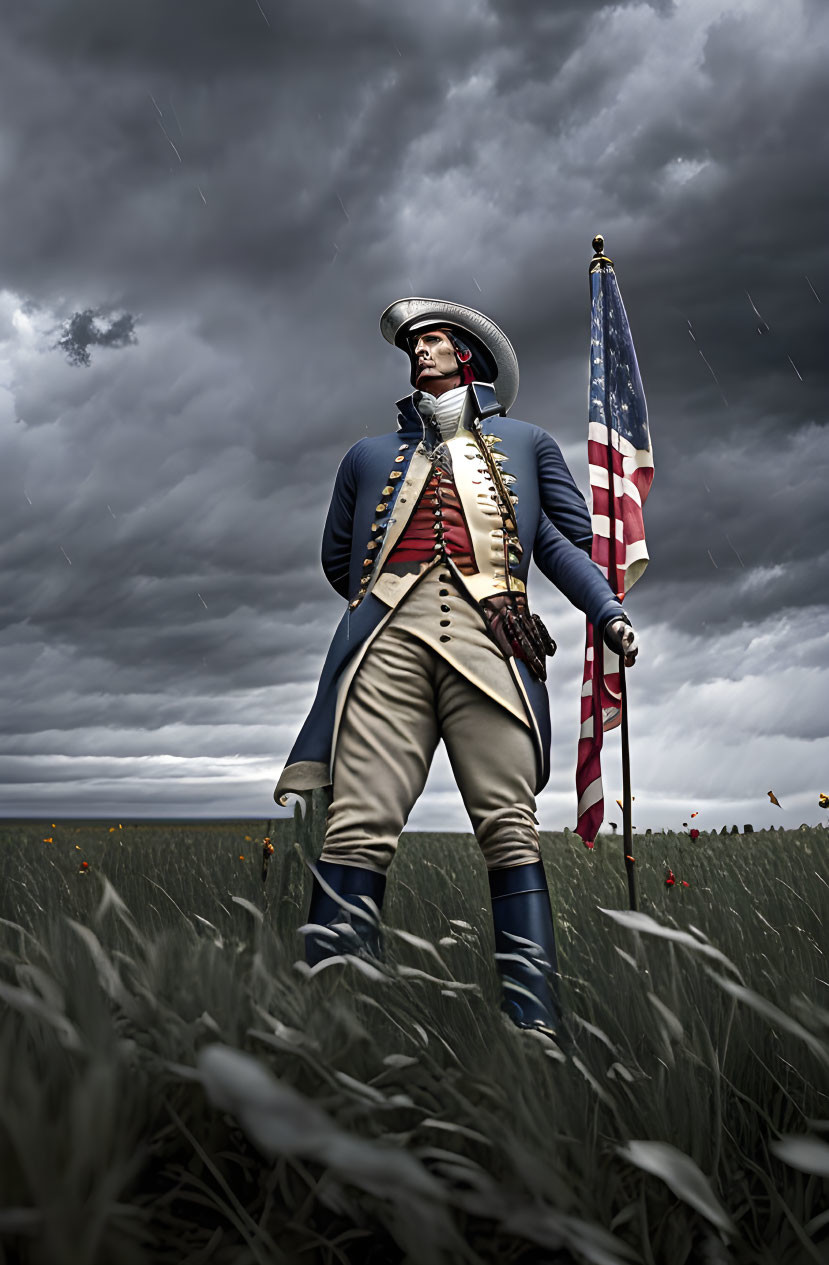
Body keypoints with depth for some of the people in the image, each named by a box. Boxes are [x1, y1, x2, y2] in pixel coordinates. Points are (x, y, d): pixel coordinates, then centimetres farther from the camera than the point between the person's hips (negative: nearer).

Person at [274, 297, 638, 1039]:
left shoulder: (527, 443, 29)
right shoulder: (370, 455, 32)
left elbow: (571, 539, 24)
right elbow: (337, 558, 35)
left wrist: (608, 612, 12)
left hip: (488, 634, -1)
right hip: (389, 636, 1)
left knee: (510, 830, -13)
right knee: (360, 828, -14)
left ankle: (536, 1026, -14)